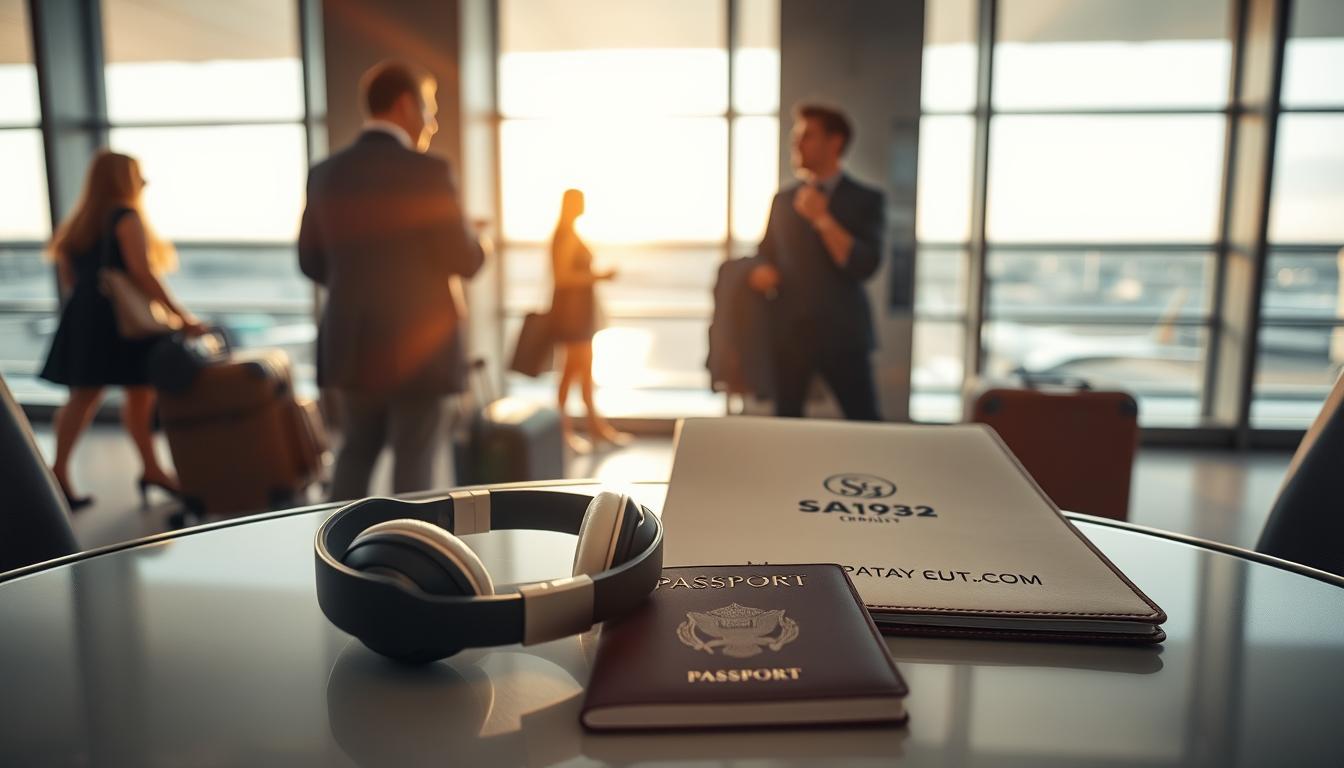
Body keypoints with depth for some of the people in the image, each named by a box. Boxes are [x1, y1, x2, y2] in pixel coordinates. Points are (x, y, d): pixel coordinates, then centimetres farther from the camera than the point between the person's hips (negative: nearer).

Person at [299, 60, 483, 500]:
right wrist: (481, 246, 9)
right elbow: (462, 261, -13)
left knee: (356, 451, 19)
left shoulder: (326, 173, 4)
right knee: (412, 457, 6)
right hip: (417, 344, -5)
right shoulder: (427, 171, -14)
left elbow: (312, 262, 9)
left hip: (350, 343, 6)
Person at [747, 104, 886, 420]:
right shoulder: (783, 199, 12)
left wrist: (822, 219, -16)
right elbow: (766, 252, 20)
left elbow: (865, 266, -10)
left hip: (842, 332, -3)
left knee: (865, 423, 0)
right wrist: (761, 270, -4)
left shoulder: (866, 199, 1)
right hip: (788, 331, 3)